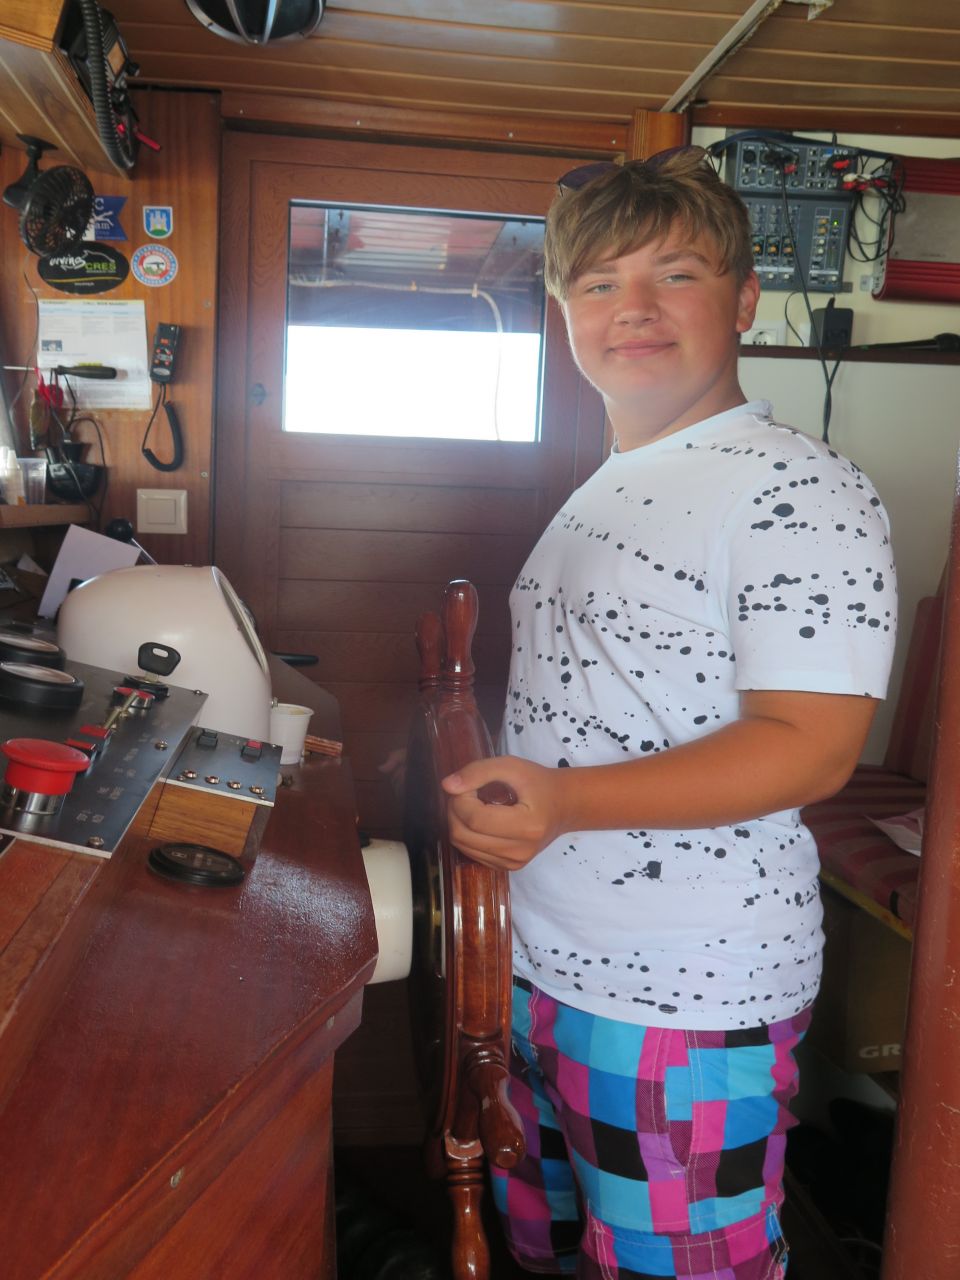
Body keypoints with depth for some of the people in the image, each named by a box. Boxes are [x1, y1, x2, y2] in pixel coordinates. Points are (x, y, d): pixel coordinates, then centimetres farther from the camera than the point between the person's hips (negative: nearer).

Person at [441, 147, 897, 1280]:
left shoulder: (801, 493, -16)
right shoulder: (604, 493, 12)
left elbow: (809, 749, -23)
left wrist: (562, 801, -32)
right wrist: (480, 779, 13)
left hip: (686, 999, -8)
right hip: (541, 958, 8)